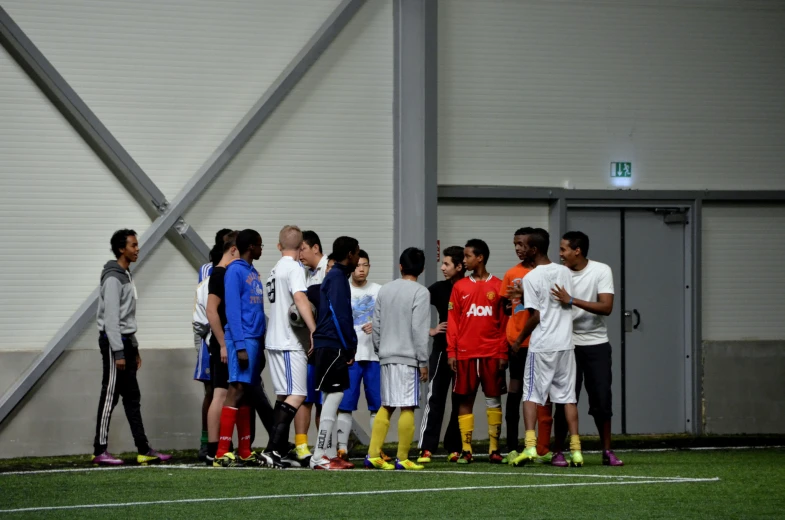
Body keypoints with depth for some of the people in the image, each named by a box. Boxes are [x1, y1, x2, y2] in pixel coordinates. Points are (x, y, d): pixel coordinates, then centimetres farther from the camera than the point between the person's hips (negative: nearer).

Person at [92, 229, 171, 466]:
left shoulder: (126, 276, 16)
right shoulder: (113, 279, -14)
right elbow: (111, 318, -19)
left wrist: (134, 349, 20)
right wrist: (118, 353, -22)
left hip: (125, 341, 10)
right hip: (113, 342, -10)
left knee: (132, 397, 8)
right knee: (110, 396, -7)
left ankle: (144, 450, 9)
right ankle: (100, 452, -4)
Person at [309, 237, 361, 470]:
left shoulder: (333, 276, 19)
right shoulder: (338, 277, -10)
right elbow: (340, 315, -17)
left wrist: (349, 346, 15)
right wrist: (350, 347, -12)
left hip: (328, 346, 10)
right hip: (333, 346, -10)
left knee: (331, 399, 12)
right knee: (333, 397, -11)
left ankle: (329, 454, 15)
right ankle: (320, 456, -13)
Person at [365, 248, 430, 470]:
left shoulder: (384, 290, 10)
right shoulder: (420, 293, -7)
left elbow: (376, 326, 11)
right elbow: (419, 330, -12)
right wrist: (423, 362, -8)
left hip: (386, 357, 6)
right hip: (408, 358, -6)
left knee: (386, 406, 13)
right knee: (407, 408, -2)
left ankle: (373, 455, 6)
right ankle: (402, 459, -3)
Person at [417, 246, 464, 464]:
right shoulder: (439, 288, 3)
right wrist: (431, 330, -1)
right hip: (442, 350, 0)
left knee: (460, 401, 4)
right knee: (435, 398, -6)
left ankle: (454, 448, 11)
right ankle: (426, 449, -10)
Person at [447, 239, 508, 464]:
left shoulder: (498, 286, 3)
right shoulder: (460, 287, 7)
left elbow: (504, 322, 2)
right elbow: (453, 321, 5)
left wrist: (503, 353, -4)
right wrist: (451, 352, -2)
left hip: (492, 353, -1)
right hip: (465, 353, 1)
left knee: (493, 399, 2)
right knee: (465, 400, 1)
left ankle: (494, 448, 6)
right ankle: (465, 449, 3)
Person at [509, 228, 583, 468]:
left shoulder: (531, 278, -10)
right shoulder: (564, 272, 6)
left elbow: (535, 315, -11)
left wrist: (519, 340, 2)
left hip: (541, 346, -5)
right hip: (565, 343, 5)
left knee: (531, 395, 2)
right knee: (567, 396, 7)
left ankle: (530, 446, -12)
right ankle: (576, 450, 2)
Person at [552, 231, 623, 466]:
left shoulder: (601, 271, -8)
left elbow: (606, 307, -19)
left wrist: (572, 300, -26)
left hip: (597, 344, -1)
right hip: (568, 343, 1)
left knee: (602, 399, 2)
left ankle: (607, 451, 14)